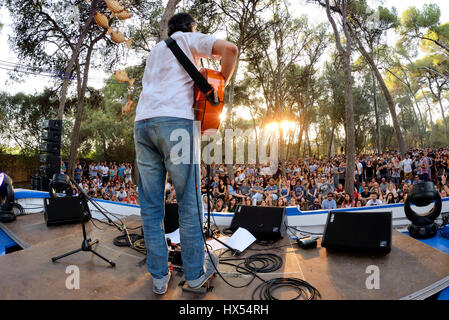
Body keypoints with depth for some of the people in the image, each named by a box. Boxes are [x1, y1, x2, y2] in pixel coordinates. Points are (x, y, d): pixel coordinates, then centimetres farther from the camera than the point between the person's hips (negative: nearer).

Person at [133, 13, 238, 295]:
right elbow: (230, 49, 0)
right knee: (188, 202, 1)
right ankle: (196, 273, 12)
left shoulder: (155, 51, 33)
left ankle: (159, 277, 11)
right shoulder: (189, 39, 15)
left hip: (142, 122, 6)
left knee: (151, 206, 6)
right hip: (176, 121, -6)